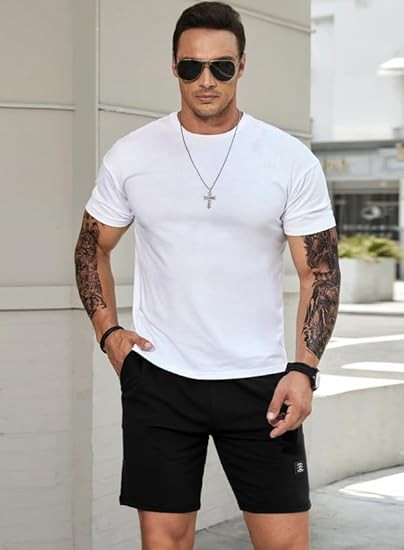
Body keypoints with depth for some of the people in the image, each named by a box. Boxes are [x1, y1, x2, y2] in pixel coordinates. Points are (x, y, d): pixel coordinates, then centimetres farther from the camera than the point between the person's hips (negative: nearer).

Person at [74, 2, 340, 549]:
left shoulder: (292, 160, -2)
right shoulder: (130, 155, 1)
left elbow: (320, 272, -1)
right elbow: (93, 248, 13)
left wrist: (304, 369, -11)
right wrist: (107, 330, -1)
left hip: (259, 381, 0)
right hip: (158, 379, 1)